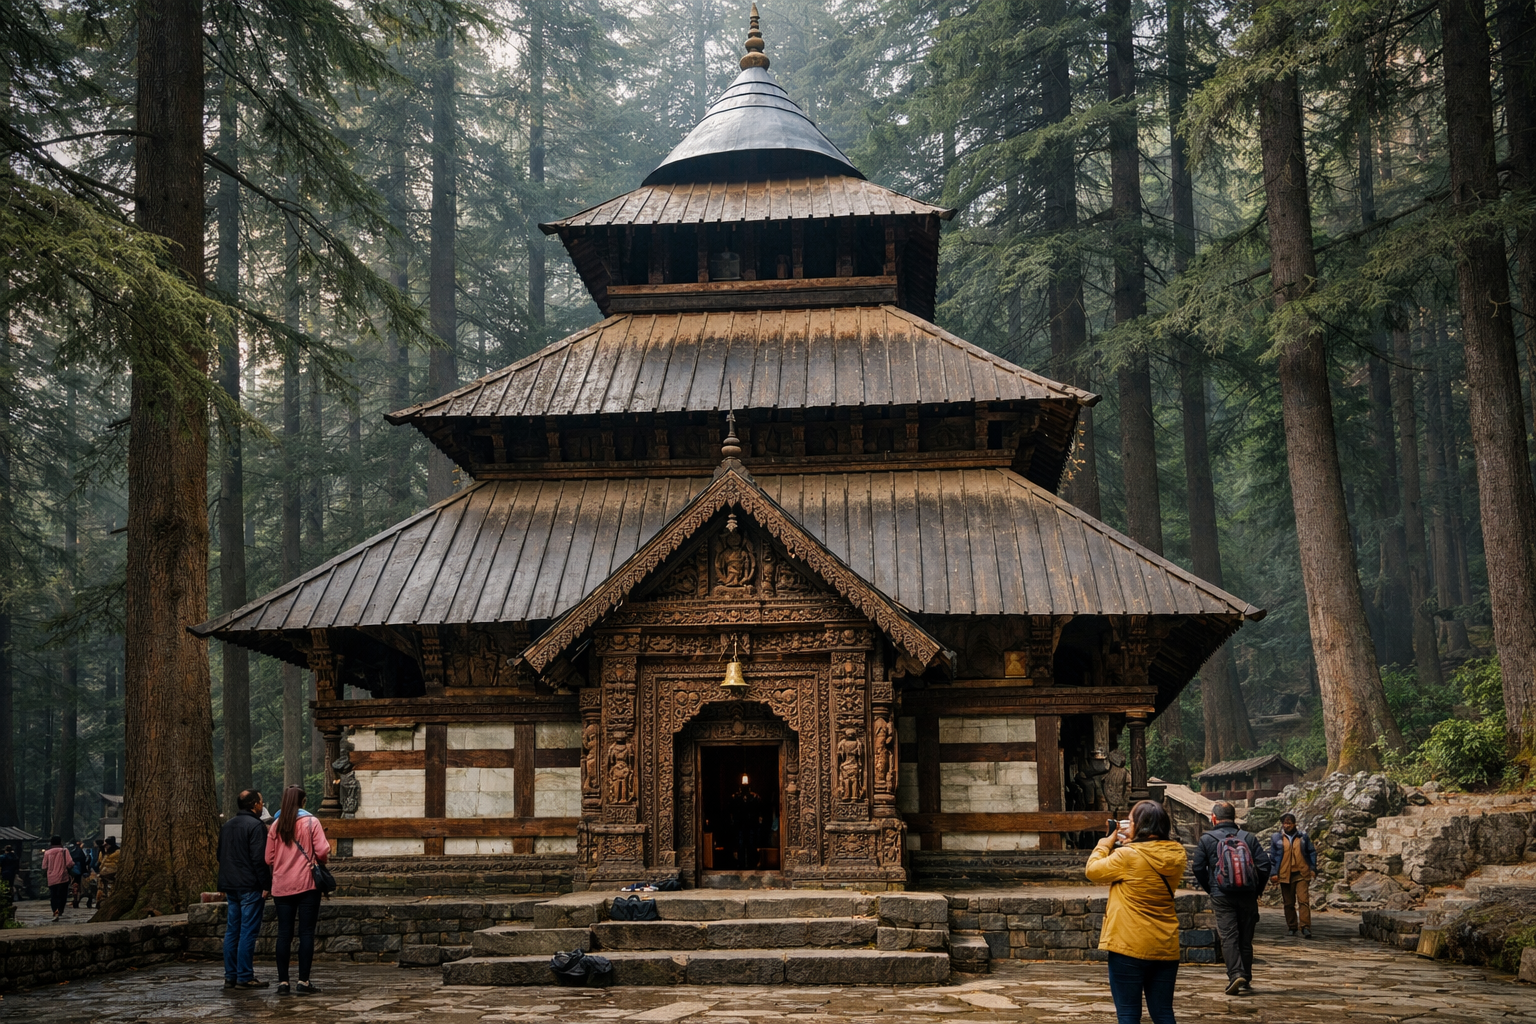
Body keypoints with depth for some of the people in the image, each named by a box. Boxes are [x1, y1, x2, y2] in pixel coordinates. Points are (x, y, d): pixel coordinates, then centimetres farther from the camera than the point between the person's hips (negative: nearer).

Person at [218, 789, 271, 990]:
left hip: (230, 887, 8)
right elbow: (259, 859, -18)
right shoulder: (255, 826, -12)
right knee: (248, 932, -6)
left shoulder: (227, 826, 15)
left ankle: (230, 976, 11)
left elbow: (221, 856, 21)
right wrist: (266, 885, -14)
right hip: (250, 887, -8)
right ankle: (245, 977, -6)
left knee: (231, 931, 10)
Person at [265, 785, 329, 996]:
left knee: (284, 933, 7)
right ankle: (303, 982, -3)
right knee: (306, 933, 0)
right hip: (307, 884, -3)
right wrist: (320, 860, 9)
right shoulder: (311, 822, -5)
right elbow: (322, 851, -12)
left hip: (282, 887, 3)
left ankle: (283, 982, 7)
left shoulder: (275, 826, 4)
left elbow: (269, 858, 5)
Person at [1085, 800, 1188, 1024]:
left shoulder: (1128, 856, -16)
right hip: (1166, 947, 6)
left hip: (1130, 946, -6)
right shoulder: (1177, 855, 1)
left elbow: (1093, 871, -1)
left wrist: (1105, 844, 13)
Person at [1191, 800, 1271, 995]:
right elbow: (1264, 864, 1)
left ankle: (1235, 974, -21)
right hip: (1248, 896, 3)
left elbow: (1198, 867, 0)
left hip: (1222, 897, -3)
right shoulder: (1249, 838, 6)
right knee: (1246, 938, 12)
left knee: (1228, 937, -3)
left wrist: (1210, 889, 13)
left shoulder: (1207, 839, 0)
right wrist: (1257, 890, 12)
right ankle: (1246, 980, 17)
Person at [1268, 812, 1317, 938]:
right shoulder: (1276, 838, 6)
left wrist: (1313, 868, 6)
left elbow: (1312, 852, 14)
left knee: (1303, 900, -13)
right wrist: (1274, 872, 1)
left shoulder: (1303, 837, 8)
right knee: (1289, 903, 6)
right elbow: (1272, 856, 9)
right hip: (1285, 875, 1)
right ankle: (1292, 928, 15)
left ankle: (1305, 928, -16)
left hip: (1301, 873, -1)